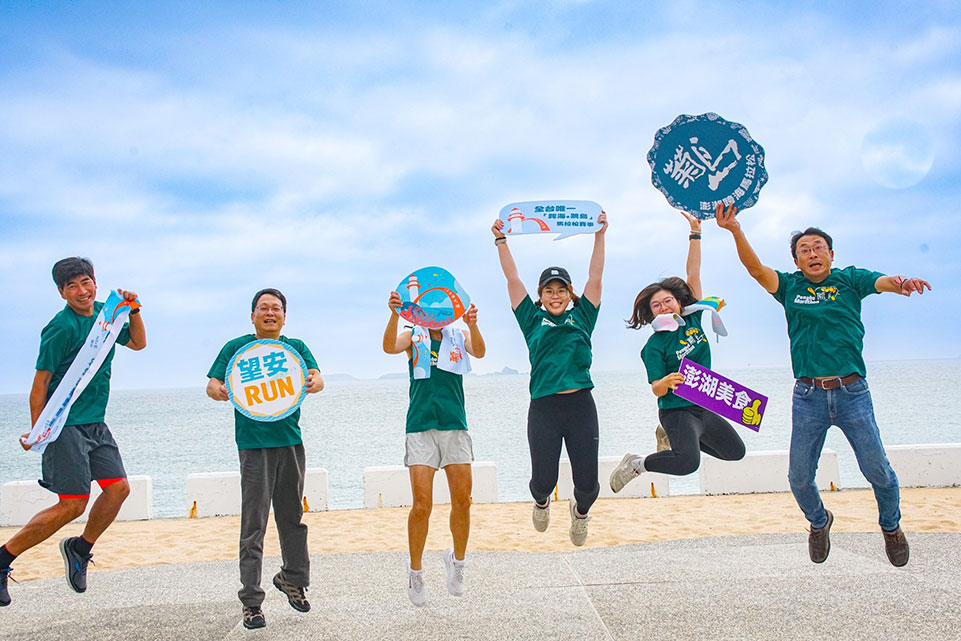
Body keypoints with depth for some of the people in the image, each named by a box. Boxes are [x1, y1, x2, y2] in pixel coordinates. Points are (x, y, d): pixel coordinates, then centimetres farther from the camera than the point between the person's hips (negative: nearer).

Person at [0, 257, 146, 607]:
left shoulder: (106, 313, 9)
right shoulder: (61, 327, -14)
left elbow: (138, 343, 23)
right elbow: (41, 382, -14)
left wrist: (133, 310, 6)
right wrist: (36, 432, -16)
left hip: (95, 423, 8)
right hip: (65, 424, -7)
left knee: (118, 488, 2)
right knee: (72, 504, -9)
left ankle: (79, 548, 24)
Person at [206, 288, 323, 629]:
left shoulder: (296, 347, 11)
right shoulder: (237, 347, 6)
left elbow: (317, 378, -3)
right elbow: (212, 384, 0)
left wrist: (312, 383, -28)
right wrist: (220, 391, -24)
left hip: (290, 440, 3)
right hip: (254, 442, -3)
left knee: (292, 516, 14)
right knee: (253, 524, -4)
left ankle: (293, 578, 33)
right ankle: (251, 600, 3)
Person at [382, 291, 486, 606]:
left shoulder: (460, 337, 12)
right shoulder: (413, 336, 9)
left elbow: (479, 352, -9)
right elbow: (389, 346, -12)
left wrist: (472, 325, -29)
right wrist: (394, 315, -30)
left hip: (455, 426, 2)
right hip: (421, 427, -2)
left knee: (462, 502, 3)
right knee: (422, 505, -6)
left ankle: (457, 562, 26)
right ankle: (415, 571, 13)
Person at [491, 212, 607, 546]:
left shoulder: (581, 317, 13)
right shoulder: (533, 319, 11)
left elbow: (595, 278, 10)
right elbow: (513, 280, 9)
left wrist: (599, 236, 6)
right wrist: (501, 239, 6)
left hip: (580, 405, 1)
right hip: (544, 408, -1)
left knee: (588, 484, 0)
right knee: (543, 480, -1)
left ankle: (580, 510, 37)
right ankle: (541, 502, 38)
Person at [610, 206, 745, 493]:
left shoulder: (693, 319, 1)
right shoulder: (655, 345, -13)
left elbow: (693, 275, -2)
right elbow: (656, 389, -16)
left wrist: (695, 233, -3)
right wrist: (668, 381, -39)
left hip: (704, 408, 7)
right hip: (677, 411, -7)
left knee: (736, 451, 23)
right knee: (688, 462, -33)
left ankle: (677, 439, 33)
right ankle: (638, 464, -8)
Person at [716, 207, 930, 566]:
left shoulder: (849, 279, 7)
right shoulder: (790, 286, 7)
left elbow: (882, 282, -11)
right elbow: (756, 269, -8)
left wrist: (902, 283, -36)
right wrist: (736, 231, -25)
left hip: (852, 392, -1)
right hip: (808, 396, 1)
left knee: (877, 470, 2)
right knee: (799, 477, 5)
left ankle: (891, 526, 33)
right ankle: (819, 523, 37)